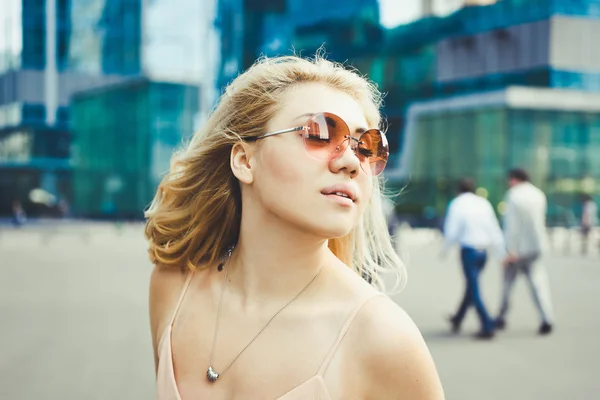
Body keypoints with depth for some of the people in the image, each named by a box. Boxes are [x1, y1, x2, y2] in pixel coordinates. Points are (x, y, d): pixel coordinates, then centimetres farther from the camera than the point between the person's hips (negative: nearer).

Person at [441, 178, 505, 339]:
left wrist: (444, 249, 8)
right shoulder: (484, 203, 7)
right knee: (471, 286, 20)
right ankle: (457, 319, 36)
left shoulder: (457, 204, -5)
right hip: (483, 251, 5)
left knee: (474, 291, -2)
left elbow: (451, 232, -9)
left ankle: (488, 327, -10)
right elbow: (495, 230, 5)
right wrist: (502, 253, 7)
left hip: (468, 250, -5)